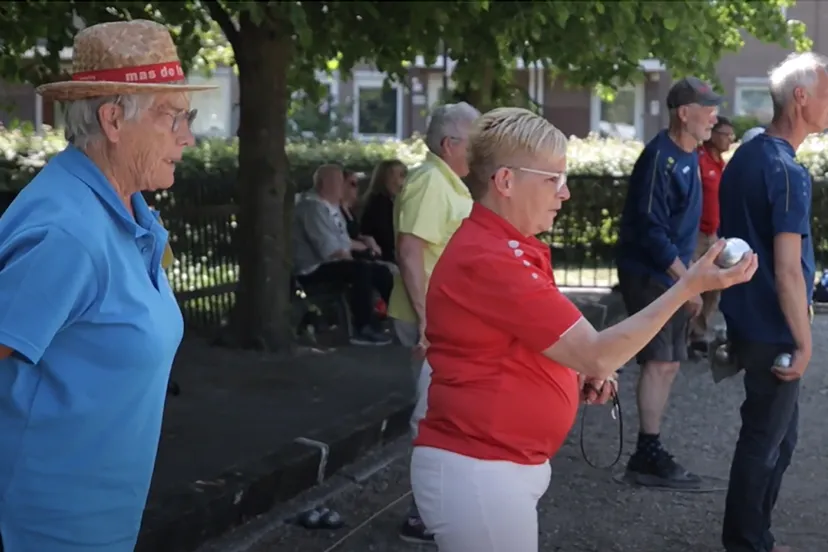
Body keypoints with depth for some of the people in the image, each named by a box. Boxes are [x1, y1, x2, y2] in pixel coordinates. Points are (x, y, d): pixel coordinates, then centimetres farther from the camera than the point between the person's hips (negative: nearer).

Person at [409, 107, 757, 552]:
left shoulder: (505, 248, 12)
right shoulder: (488, 260, -21)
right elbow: (597, 354, -21)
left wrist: (583, 375, 6)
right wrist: (689, 286, -17)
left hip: (498, 465, 10)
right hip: (477, 472, -10)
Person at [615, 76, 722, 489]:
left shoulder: (689, 157, 12)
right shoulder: (659, 158, -18)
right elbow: (651, 230, -22)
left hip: (671, 276, 10)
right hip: (650, 276, -10)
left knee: (667, 364, 11)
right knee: (659, 362, -10)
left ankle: (649, 454, 19)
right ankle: (649, 458, -5)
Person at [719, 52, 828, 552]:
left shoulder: (744, 157, 8)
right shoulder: (787, 172, -21)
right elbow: (787, 272, -23)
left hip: (746, 321, 9)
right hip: (773, 331, -9)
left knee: (778, 434, 18)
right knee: (766, 441, 3)